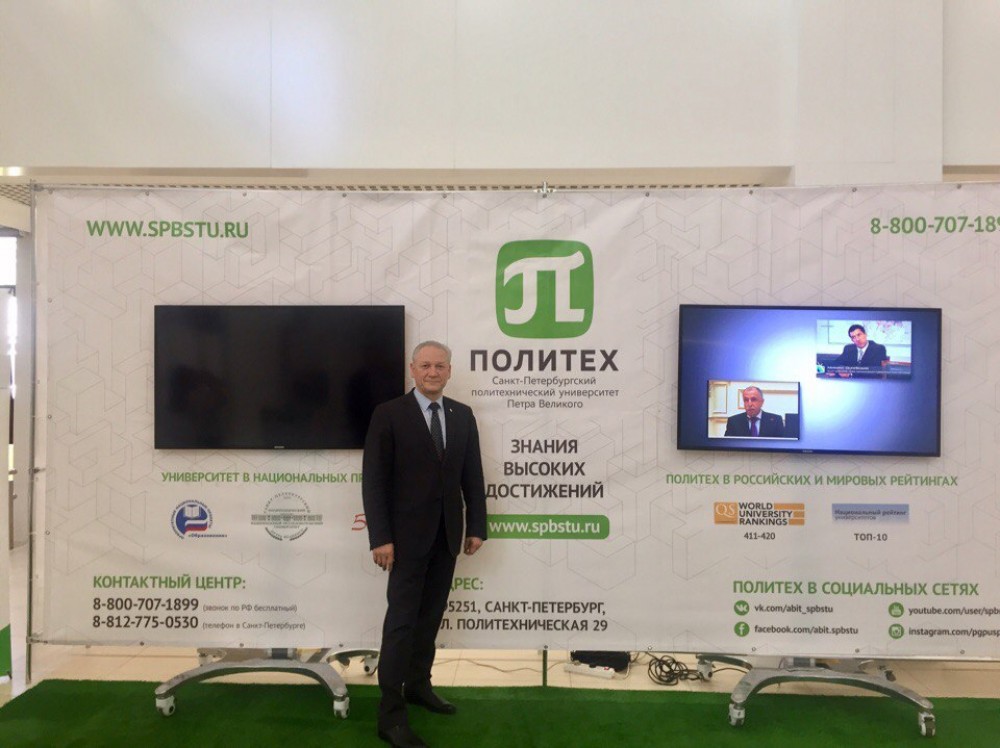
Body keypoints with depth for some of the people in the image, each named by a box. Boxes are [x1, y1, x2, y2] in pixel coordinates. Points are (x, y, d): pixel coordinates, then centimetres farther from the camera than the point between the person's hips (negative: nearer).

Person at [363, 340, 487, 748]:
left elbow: (473, 475, 9)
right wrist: (381, 537, -15)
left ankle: (418, 685, 30)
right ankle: (391, 712, 4)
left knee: (430, 616, 14)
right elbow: (373, 480, -10)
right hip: (408, 534, -5)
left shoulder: (463, 415, 7)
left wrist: (477, 526, 4)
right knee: (402, 619, -3)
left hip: (447, 534, 5)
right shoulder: (388, 414, -7)